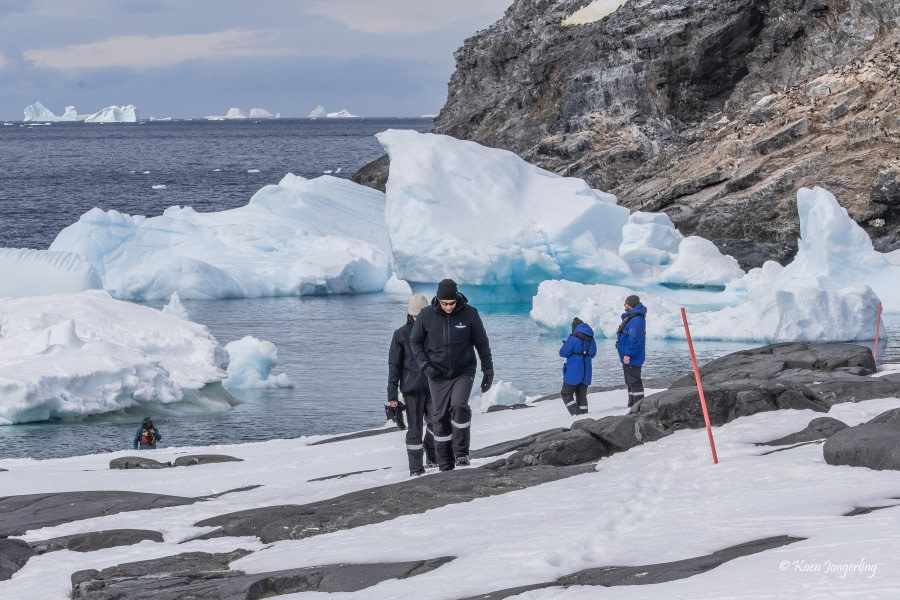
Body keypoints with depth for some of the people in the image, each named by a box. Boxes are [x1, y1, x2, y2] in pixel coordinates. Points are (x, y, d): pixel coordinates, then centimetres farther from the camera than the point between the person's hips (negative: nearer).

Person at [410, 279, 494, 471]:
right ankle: (445, 466, 8)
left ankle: (462, 454, -10)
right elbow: (415, 341, 5)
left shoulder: (469, 314, -10)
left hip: (464, 372, -1)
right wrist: (425, 365, -8)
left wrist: (488, 371, 1)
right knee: (441, 418, 1)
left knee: (459, 407, -23)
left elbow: (482, 343, 1)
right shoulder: (427, 316, -8)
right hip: (438, 375, 1)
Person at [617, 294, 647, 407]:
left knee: (634, 381, -10)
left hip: (631, 358, -11)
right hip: (627, 357, 11)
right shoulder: (631, 316, 15)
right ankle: (632, 405, 22)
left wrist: (628, 354, -28)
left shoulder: (636, 319, -19)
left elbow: (634, 338, -26)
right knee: (629, 381, 16)